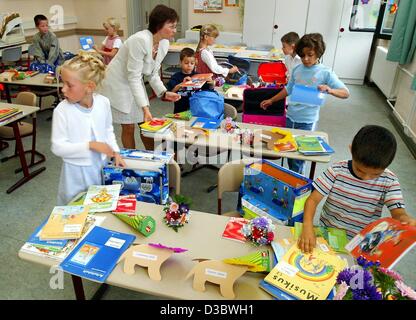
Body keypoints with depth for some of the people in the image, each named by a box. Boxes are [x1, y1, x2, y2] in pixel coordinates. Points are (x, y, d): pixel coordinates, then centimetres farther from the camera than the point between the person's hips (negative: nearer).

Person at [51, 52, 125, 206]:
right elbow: (58, 147, -17)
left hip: (100, 166, 3)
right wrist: (90, 145, -25)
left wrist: (115, 151, -1)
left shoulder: (103, 102, -8)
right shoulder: (62, 110, -19)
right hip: (76, 171, -3)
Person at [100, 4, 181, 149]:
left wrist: (164, 92, -11)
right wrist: (144, 107, -32)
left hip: (135, 84, 7)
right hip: (119, 84, -7)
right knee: (129, 128, 0)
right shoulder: (140, 40, -30)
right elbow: (133, 77, -29)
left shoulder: (164, 44, -5)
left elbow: (153, 73, 4)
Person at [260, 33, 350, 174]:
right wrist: (271, 100, 16)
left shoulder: (325, 73, -11)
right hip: (290, 116, 5)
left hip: (307, 121, -5)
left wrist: (330, 90, -32)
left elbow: (346, 93, -13)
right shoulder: (297, 69, 2)